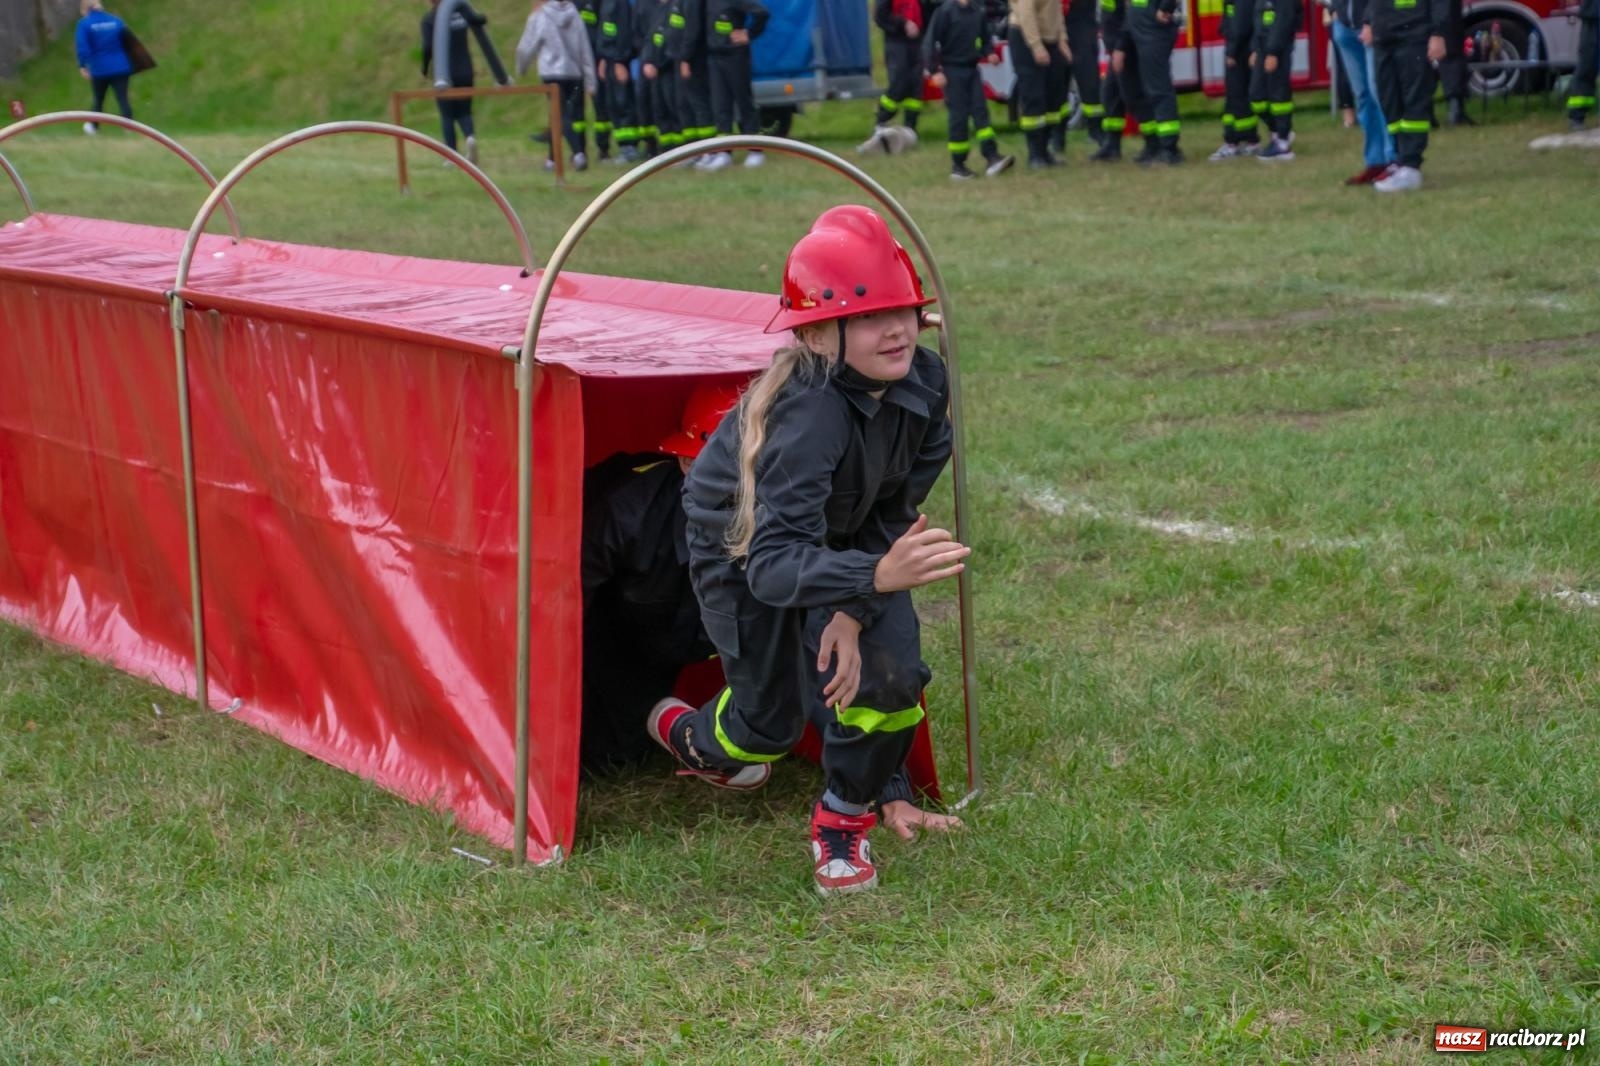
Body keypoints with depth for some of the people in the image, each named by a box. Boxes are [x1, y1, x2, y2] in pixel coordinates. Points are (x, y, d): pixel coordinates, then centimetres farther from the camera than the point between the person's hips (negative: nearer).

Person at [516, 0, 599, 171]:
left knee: (562, 116, -6)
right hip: (574, 73, 4)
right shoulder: (574, 15, 4)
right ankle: (553, 158, 20)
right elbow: (585, 49, 5)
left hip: (552, 74, -4)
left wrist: (521, 69, 23)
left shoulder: (539, 17, -5)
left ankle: (578, 152, -25)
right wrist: (589, 80, 9)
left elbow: (526, 48, 4)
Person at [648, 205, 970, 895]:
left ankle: (843, 819, 14)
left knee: (894, 677, -14)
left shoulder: (924, 383, -24)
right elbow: (773, 565, -49)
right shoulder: (808, 414, -42)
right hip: (740, 542, -5)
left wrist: (853, 612, -22)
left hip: (841, 534, 5)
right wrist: (874, 576, -64)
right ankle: (687, 735, 42)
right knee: (772, 721, 4)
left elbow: (895, 515, -12)